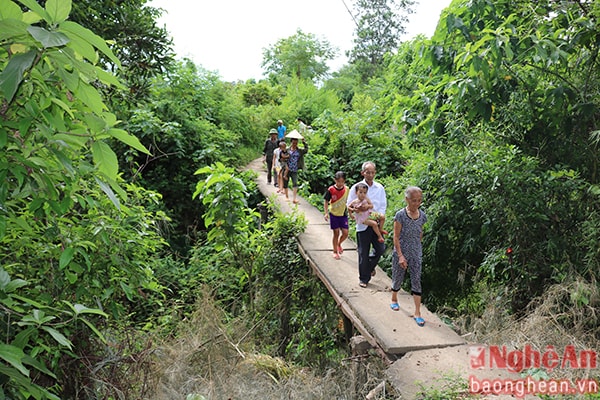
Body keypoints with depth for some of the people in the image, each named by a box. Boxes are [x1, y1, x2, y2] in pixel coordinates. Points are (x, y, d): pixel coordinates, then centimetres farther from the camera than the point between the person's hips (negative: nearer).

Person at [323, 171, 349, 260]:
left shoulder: (347, 189, -5)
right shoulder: (331, 190, -13)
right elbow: (326, 202, -5)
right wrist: (326, 213, -13)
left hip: (343, 214, 3)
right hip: (334, 214, -3)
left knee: (345, 233, 0)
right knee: (336, 233, 2)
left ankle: (339, 244, 31)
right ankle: (335, 251, 20)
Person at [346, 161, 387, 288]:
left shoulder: (380, 188, 6)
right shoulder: (356, 187, -2)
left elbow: (383, 205, 9)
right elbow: (349, 205, 1)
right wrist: (358, 208, -19)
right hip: (362, 224, -3)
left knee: (380, 248, 1)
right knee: (363, 252, 3)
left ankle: (370, 266, 32)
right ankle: (363, 278, 18)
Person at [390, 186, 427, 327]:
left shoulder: (422, 215, -2)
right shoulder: (400, 215, -15)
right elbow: (396, 237, -14)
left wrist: (418, 247, 14)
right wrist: (400, 256, -18)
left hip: (416, 254, 3)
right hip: (401, 253, -3)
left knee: (416, 281, 2)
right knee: (398, 278, 13)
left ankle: (417, 313, 7)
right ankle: (394, 299, 42)